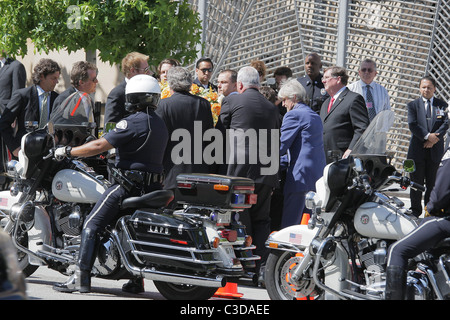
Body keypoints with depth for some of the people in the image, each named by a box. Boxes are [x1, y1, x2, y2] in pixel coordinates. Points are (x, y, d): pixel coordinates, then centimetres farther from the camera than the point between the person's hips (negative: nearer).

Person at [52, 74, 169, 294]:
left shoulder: (134, 122, -13)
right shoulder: (160, 125, 13)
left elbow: (100, 146, -15)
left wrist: (67, 152, -6)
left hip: (129, 183, -9)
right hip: (153, 184, 9)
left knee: (91, 226, -7)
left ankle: (81, 278, -16)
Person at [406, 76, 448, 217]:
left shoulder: (442, 105, 8)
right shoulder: (413, 105, 6)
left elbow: (445, 123, -3)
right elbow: (412, 125, -6)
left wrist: (435, 138, -16)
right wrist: (427, 136, -17)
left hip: (435, 150, 1)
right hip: (417, 150, -1)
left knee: (433, 183, 4)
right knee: (416, 183, 3)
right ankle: (415, 212, 11)